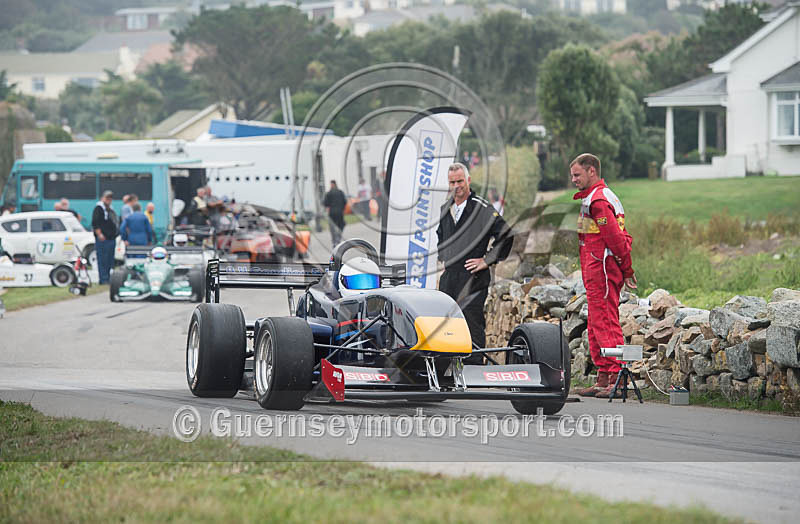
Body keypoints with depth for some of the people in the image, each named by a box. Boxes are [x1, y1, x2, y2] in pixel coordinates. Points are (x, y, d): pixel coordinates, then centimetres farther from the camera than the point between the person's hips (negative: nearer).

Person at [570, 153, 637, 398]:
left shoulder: (598, 200, -14)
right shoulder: (600, 197, 21)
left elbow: (615, 237, -19)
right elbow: (621, 237, 23)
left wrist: (627, 269, -15)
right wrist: (626, 269, 18)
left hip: (601, 271, -11)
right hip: (597, 272, 11)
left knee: (606, 323, -11)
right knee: (596, 325, 12)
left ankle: (617, 379, -13)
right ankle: (604, 379, 15)